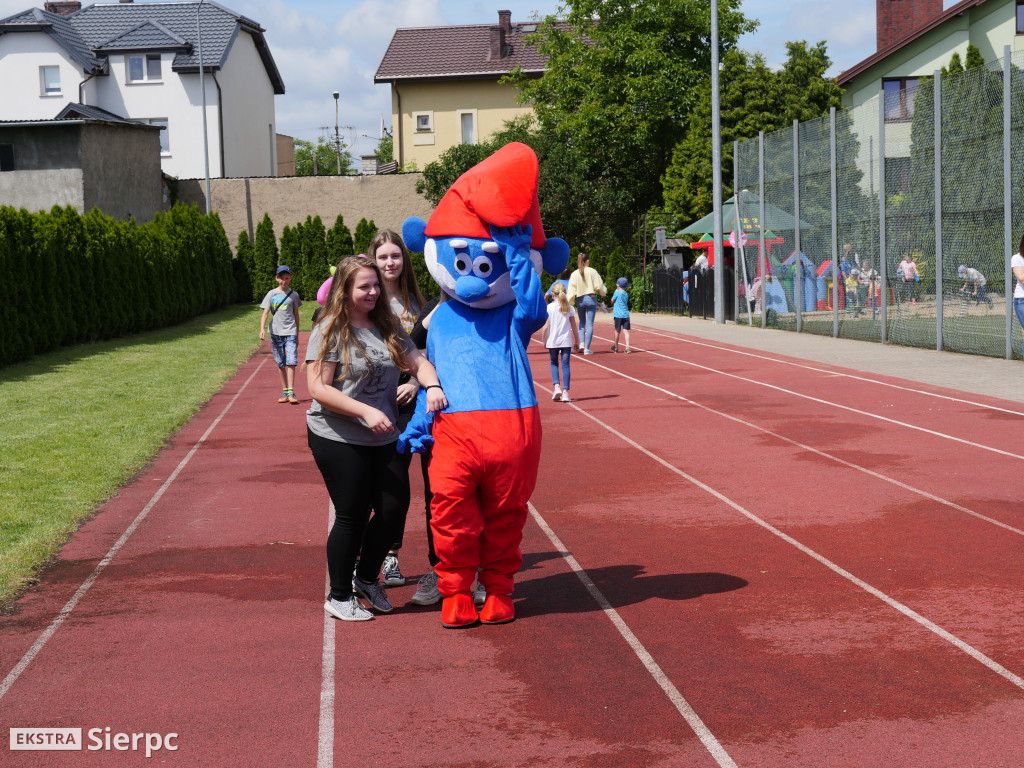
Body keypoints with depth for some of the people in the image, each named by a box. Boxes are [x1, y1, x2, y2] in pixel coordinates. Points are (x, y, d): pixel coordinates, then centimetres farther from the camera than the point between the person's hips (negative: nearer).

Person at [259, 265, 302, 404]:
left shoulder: (293, 295, 7)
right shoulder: (271, 294, 5)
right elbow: (265, 313, -1)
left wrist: (297, 335, 15)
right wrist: (262, 329, -17)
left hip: (290, 332, -1)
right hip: (276, 333, 1)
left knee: (291, 362, -13)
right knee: (281, 364, 8)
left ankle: (291, 392, -16)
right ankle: (284, 391, 16)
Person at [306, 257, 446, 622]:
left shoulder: (388, 327, 8)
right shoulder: (329, 331, -10)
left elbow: (416, 361, 7)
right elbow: (318, 388, -15)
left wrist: (433, 385, -16)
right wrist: (366, 411, -24)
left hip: (383, 439, 6)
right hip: (337, 439, -6)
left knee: (394, 507, 3)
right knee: (353, 516, 1)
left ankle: (367, 579, 28)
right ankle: (339, 596, 20)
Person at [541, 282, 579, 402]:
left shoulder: (549, 307, -6)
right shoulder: (569, 308, 1)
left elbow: (545, 326, -6)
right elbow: (574, 326, 5)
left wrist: (544, 341, 5)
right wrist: (577, 341, 15)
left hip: (553, 341, -1)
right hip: (566, 341, 1)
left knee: (554, 363, 16)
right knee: (565, 364, 3)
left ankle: (557, 386, -2)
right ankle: (565, 392, -2)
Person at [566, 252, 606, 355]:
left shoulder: (574, 274, -1)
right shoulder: (592, 271, -6)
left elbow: (571, 290, -3)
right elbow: (598, 286, -2)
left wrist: (569, 303, 1)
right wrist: (603, 293, 18)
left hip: (580, 299, 2)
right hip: (591, 298, -2)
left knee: (582, 322, 18)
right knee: (590, 324, 1)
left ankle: (582, 344, 2)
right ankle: (587, 348, -1)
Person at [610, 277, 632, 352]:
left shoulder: (617, 292, -5)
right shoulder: (626, 294, 12)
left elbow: (612, 301, 6)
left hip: (618, 315, -4)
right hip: (626, 314, 4)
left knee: (617, 331, 7)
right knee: (626, 331, -1)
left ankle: (616, 347, 21)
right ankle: (627, 347, -12)